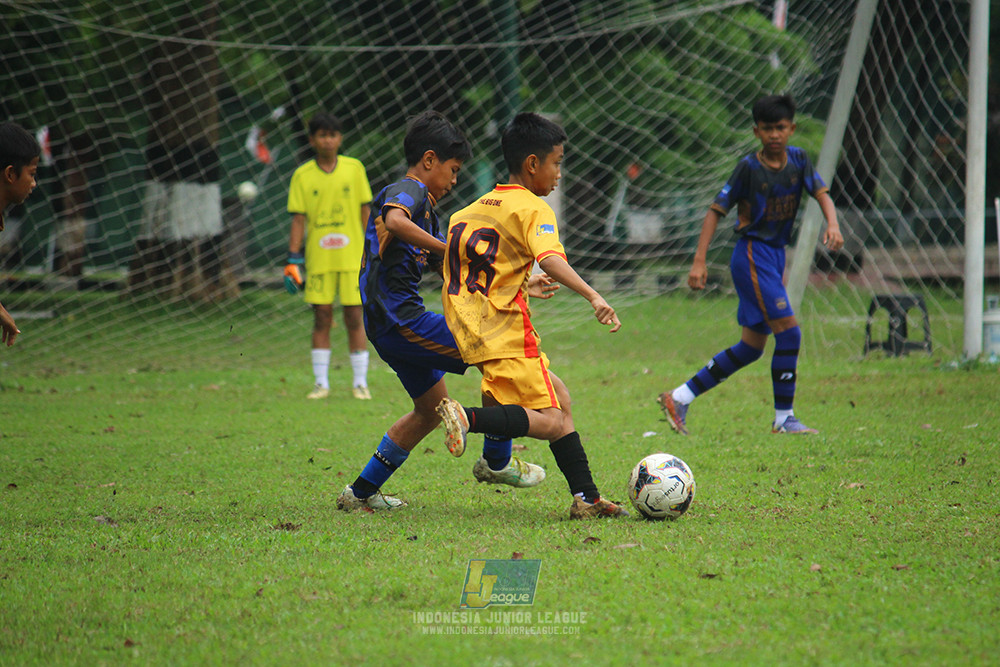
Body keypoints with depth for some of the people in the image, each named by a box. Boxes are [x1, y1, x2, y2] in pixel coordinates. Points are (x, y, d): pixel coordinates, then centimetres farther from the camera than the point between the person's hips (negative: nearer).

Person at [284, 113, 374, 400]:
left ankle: (360, 382, 8)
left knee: (354, 318, 1)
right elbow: (298, 219, 1)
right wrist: (293, 259, -4)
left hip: (352, 256, 0)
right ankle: (321, 382, 9)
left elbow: (365, 211, 7)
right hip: (318, 258, 0)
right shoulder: (302, 176, 1)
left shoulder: (354, 169, 3)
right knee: (322, 318, 2)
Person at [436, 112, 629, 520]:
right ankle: (469, 419, -30)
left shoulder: (470, 210, 17)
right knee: (550, 423, -12)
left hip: (470, 329, 9)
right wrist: (593, 296, -36)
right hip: (506, 332, -9)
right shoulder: (532, 208, -7)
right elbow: (550, 259, -25)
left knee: (558, 397, 16)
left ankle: (587, 497, 13)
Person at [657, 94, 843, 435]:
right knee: (788, 332, -14)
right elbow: (716, 210, -10)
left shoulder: (798, 160, 5)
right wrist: (699, 262, -16)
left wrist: (832, 223, -24)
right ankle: (784, 419, -5)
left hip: (774, 256, 8)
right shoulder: (749, 167, -12)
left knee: (752, 347, 10)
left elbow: (821, 193, -1)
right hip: (752, 256, -8)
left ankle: (679, 398, 15)